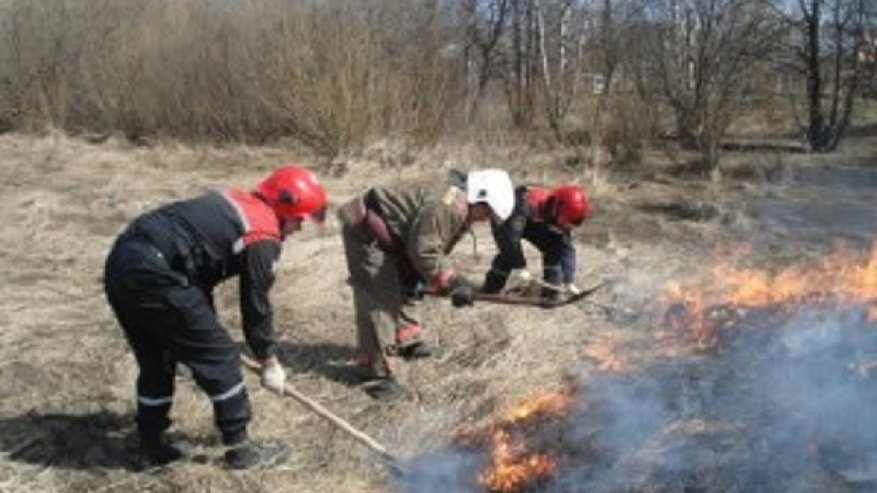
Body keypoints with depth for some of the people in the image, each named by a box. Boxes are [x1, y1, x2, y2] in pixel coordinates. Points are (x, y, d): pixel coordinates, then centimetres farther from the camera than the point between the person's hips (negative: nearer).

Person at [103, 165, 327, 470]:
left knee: (156, 361, 23)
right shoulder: (263, 236, -4)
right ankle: (239, 447, 14)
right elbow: (256, 305, 2)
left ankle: (152, 448, 32)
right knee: (219, 355, 4)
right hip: (153, 274, -9)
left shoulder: (238, 204, 22)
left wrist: (206, 327, 32)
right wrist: (270, 362, 16)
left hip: (120, 261, 9)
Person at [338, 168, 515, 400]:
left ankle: (406, 342, 45)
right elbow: (424, 252, -27)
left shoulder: (462, 213, 9)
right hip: (366, 232, -11)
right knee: (379, 300, -13)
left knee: (403, 288, 24)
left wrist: (416, 278, 2)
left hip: (386, 235, 11)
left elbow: (436, 250, 14)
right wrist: (453, 282, -21)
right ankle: (376, 372, -10)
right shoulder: (446, 206, -26)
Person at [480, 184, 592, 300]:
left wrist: (569, 281, -23)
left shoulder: (562, 220, -25)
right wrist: (520, 267, -39)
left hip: (535, 223, 5)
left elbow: (567, 248, -19)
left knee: (555, 249, -11)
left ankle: (551, 292, 0)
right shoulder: (527, 205, -46)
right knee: (508, 254, -26)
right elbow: (511, 237, -44)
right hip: (507, 222, -5)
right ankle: (488, 292, -12)